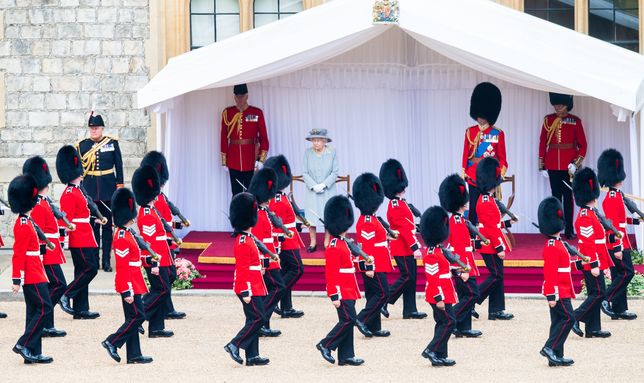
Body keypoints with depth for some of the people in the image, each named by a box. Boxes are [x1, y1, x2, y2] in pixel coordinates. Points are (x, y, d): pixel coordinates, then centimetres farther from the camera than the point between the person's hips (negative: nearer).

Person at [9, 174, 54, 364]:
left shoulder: (25, 222, 14)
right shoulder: (24, 225, -17)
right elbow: (19, 254, -19)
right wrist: (17, 280, -21)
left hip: (33, 275, 10)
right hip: (33, 276, -10)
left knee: (35, 311, 10)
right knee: (44, 308, -9)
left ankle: (33, 353, 11)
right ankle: (24, 345, -8)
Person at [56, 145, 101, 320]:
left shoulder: (76, 191, 16)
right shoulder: (70, 194, -15)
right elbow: (65, 220, -19)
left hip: (84, 239, 10)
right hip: (80, 240, -10)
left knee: (83, 272, 9)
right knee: (90, 269, -11)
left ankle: (81, 310, 10)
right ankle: (66, 296, -8)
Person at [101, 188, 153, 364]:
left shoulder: (126, 234, 14)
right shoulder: (122, 238, -18)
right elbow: (122, 266, -21)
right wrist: (127, 292, -23)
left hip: (131, 284, 10)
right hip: (129, 285, -10)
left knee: (133, 318, 10)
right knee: (138, 316, -8)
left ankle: (134, 355, 11)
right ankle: (112, 342, -3)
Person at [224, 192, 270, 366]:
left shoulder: (247, 239, 14)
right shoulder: (244, 242, -17)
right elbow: (243, 269, -21)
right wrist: (246, 292, -22)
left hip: (253, 288, 10)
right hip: (250, 288, -10)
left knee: (254, 320, 10)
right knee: (258, 318, -9)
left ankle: (252, 356, 11)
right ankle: (234, 345, -6)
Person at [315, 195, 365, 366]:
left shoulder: (342, 243, 16)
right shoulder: (334, 246, -15)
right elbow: (331, 273, -19)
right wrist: (335, 296, -22)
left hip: (348, 292, 10)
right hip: (343, 293, -10)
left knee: (347, 321, 9)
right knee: (348, 319, -12)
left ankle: (346, 356, 10)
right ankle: (326, 345, -2)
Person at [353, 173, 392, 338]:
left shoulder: (368, 219, 13)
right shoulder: (368, 222, -19)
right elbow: (366, 246, -22)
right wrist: (369, 267, -23)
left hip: (376, 265, 10)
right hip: (374, 266, -10)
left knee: (374, 295, 12)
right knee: (383, 293, -9)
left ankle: (374, 328, 15)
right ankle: (362, 319, -9)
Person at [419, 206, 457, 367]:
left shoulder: (436, 250, 13)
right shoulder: (432, 254, -19)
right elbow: (433, 278, -21)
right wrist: (439, 299, -23)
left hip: (443, 295, 10)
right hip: (440, 296, -10)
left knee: (443, 323, 11)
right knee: (449, 322, -10)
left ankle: (439, 357, 13)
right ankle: (432, 351, -8)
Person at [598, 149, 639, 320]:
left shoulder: (616, 195, 15)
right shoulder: (613, 198, -17)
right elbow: (612, 224, -22)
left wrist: (636, 220, 25)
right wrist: (617, 247, -24)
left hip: (619, 243, 10)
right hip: (617, 243, -10)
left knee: (619, 275, 10)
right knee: (627, 272, -11)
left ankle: (619, 309, 12)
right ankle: (606, 300, -11)